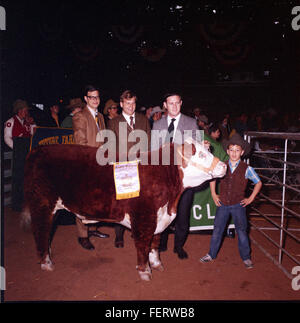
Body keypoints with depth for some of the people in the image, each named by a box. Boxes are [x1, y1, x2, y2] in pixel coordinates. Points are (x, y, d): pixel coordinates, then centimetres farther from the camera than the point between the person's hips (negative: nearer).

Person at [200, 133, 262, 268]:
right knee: (217, 230, 9)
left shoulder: (246, 169, -8)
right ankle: (211, 254, 25)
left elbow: (258, 182, 4)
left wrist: (251, 198, 0)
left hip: (238, 205, -2)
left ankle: (246, 257, 21)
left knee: (241, 232, 3)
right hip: (223, 204, 2)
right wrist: (213, 194, 9)